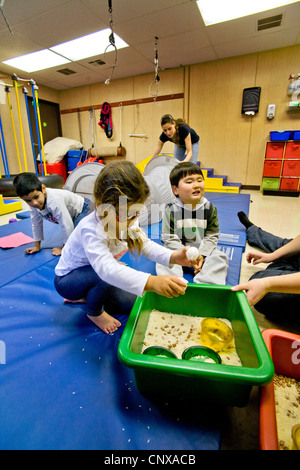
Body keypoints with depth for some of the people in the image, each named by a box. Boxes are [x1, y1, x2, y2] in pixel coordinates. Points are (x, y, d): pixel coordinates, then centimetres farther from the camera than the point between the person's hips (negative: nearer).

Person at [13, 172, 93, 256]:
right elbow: (36, 224, 1)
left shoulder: (54, 201, -40)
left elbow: (66, 226, -34)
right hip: (72, 216, 8)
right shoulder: (32, 204, -14)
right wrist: (37, 246, 3)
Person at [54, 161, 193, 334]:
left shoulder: (128, 220, -18)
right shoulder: (91, 229, -41)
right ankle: (94, 312, -3)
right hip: (67, 280, -6)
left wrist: (173, 256, -27)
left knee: (131, 303, 0)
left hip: (98, 276, 7)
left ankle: (87, 296, 18)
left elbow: (144, 243, -8)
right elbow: (106, 268, -54)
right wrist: (151, 282, -68)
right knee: (107, 277, -37)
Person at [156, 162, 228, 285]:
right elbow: (169, 239, -12)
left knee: (220, 257, -18)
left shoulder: (210, 208, -5)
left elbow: (212, 236, -1)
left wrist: (202, 254, -15)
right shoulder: (171, 210, -12)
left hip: (202, 249, 2)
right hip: (178, 250, -2)